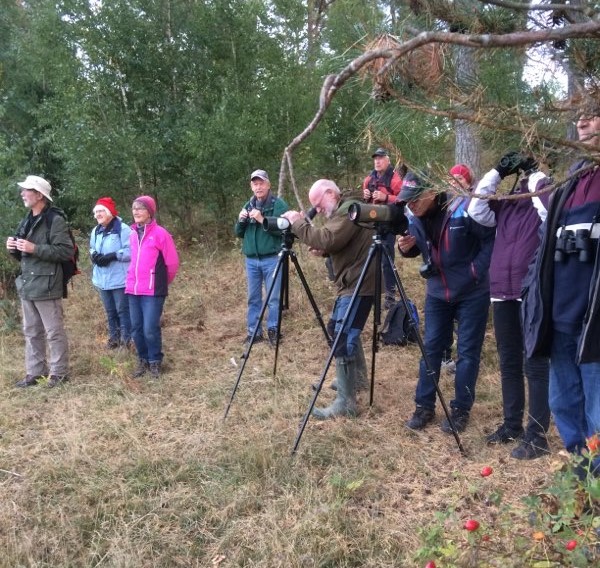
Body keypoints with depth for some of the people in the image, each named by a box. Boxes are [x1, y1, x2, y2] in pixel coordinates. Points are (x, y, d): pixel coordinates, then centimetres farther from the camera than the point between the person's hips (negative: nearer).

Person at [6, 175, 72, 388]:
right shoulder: (26, 222, 16)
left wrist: (34, 248, -21)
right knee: (31, 332, 14)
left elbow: (66, 251, -18)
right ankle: (34, 372, 23)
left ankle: (59, 373, 11)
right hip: (27, 285, 9)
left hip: (46, 286, -8)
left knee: (54, 332, 0)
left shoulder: (55, 220, -10)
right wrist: (14, 249, 1)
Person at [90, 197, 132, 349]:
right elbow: (92, 248, 23)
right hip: (102, 279, 7)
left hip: (119, 279, -7)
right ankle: (114, 337, 29)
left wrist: (113, 256, -25)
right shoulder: (96, 231, 11)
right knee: (110, 311, 17)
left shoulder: (123, 229, -14)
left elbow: (131, 251, -18)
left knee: (123, 310, 1)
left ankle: (126, 339, 12)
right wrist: (93, 255, -1)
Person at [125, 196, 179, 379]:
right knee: (136, 329, 8)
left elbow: (173, 262, -4)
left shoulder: (160, 233, -8)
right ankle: (143, 360, 25)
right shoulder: (133, 234, 11)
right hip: (133, 289, 6)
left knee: (150, 329, -7)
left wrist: (162, 282, 7)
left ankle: (155, 362, 12)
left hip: (152, 291, -6)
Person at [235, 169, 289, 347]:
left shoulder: (279, 204, -5)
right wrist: (241, 221, -5)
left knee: (273, 298, 1)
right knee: (253, 298, 9)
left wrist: (262, 219, -22)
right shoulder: (248, 205, 14)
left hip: (272, 259, -5)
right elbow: (239, 233, 15)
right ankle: (254, 332, 17)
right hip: (251, 259, 5)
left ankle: (273, 331, 11)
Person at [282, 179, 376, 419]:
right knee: (347, 332, 24)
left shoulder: (349, 210, -16)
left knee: (342, 340, -13)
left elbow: (327, 240, -28)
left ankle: (345, 403, -10)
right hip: (351, 283, 11)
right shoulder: (342, 212, 18)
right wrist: (323, 251, 3)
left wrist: (298, 222, -18)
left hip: (358, 285, -11)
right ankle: (357, 377, 41)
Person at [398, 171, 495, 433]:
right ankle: (424, 406, 17)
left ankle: (461, 409, 15)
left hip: (472, 292, -5)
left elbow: (493, 239, -13)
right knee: (431, 348, 7)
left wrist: (477, 270, -18)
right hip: (437, 292, 5)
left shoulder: (464, 209, -23)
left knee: (467, 351, 3)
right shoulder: (413, 218, -7)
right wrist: (406, 247, -13)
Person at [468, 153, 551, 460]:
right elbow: (477, 211, 0)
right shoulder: (506, 204, 11)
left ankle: (536, 435, 4)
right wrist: (497, 172, 0)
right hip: (502, 292, 6)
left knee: (534, 365, -2)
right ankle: (511, 424, 26)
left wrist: (535, 175, -12)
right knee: (509, 362, 14)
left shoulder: (546, 197, -2)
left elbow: (551, 212, -23)